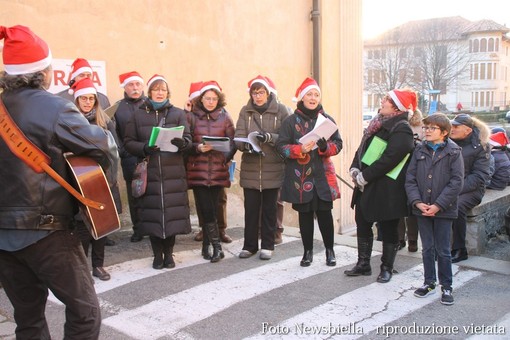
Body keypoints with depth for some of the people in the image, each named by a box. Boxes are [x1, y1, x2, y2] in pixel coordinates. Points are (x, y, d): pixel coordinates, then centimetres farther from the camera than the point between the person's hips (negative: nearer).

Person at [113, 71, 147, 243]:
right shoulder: (118, 107, 7)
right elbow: (115, 132, 6)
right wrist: (121, 151, -3)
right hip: (130, 159, 1)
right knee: (134, 196, 8)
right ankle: (138, 230, 18)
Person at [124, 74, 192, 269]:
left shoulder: (177, 114, 9)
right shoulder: (138, 115, 8)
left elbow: (188, 139, 4)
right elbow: (128, 143, 4)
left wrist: (181, 142, -19)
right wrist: (144, 148, -15)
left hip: (173, 172, 0)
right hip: (149, 173, 0)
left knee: (172, 212, -1)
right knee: (152, 213, 1)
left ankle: (168, 253, 16)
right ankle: (157, 255, 17)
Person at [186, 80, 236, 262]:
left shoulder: (225, 117, 6)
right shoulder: (191, 117, 3)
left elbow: (232, 142, 6)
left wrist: (225, 157, -11)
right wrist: (198, 148, -16)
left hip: (218, 171, 1)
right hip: (198, 171, -1)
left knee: (212, 209, 3)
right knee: (206, 209, -6)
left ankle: (206, 246, 17)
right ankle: (216, 247, 4)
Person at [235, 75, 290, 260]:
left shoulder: (280, 110, -2)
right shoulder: (245, 111, 4)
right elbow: (238, 137, -2)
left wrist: (269, 137, -23)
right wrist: (247, 145, -23)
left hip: (273, 168, -2)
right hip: (250, 169, 2)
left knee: (269, 208, 8)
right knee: (251, 208, 7)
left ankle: (268, 245, 20)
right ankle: (250, 245, 21)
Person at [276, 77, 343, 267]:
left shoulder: (327, 119, 6)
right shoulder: (291, 121, 1)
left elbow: (338, 144, 4)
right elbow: (281, 145, -4)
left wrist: (325, 147, -17)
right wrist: (300, 149, -22)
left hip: (323, 175, 1)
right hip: (300, 177, -1)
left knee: (324, 213, 1)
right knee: (305, 214, 6)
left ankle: (329, 250, 18)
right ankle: (308, 251, 20)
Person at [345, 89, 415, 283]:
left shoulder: (401, 130, -17)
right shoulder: (380, 123, 11)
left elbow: (389, 159, -24)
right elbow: (363, 146, 14)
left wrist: (364, 176, -19)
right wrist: (355, 169, -2)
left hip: (386, 190, -9)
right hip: (366, 186, 9)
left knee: (388, 230, 7)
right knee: (362, 223, 15)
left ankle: (387, 268, 22)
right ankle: (363, 264, 29)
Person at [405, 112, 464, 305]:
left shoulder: (453, 152, -5)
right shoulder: (419, 151, 5)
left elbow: (456, 182, -10)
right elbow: (410, 179, 2)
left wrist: (438, 205, -16)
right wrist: (417, 202, -10)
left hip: (443, 210, -3)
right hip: (422, 209, 3)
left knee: (443, 250, 5)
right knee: (427, 248, 13)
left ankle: (446, 287, 19)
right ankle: (429, 283, 27)